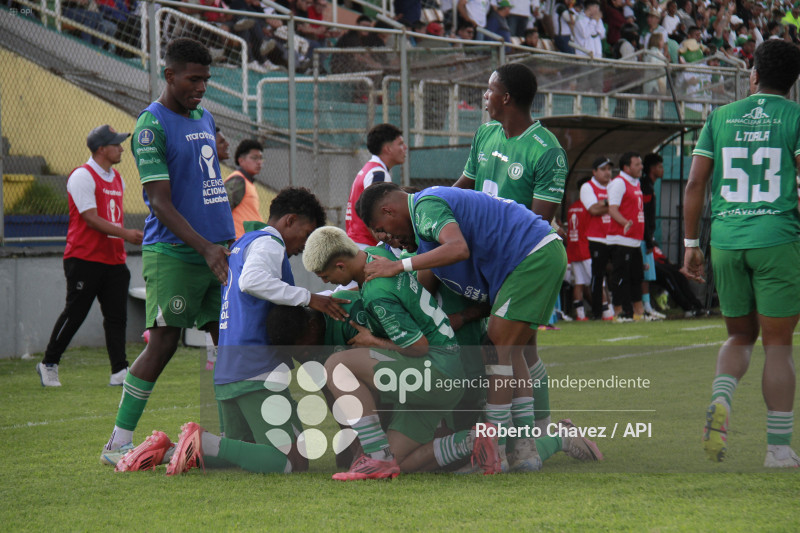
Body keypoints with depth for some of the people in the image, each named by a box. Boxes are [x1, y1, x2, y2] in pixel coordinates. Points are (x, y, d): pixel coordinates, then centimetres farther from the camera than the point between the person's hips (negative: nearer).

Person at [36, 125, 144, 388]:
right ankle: (49, 364, 11)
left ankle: (119, 371, 0)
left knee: (117, 316, 1)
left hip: (113, 259, 8)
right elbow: (91, 219, -18)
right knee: (74, 314, -2)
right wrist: (126, 234, -23)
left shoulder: (117, 179, 15)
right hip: (84, 258, -8)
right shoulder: (82, 176, -11)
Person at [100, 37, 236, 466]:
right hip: (172, 254, -8)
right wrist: (205, 248, -21)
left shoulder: (205, 119, 16)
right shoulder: (151, 125, -9)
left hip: (214, 250, 8)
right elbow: (160, 203, -15)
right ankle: (118, 442, -3)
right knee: (163, 343, -9)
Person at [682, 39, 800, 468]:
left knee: (740, 336, 18)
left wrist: (691, 245, 11)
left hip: (726, 240, 3)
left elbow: (695, 183, 7)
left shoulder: (720, 117, 10)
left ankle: (721, 399, -12)